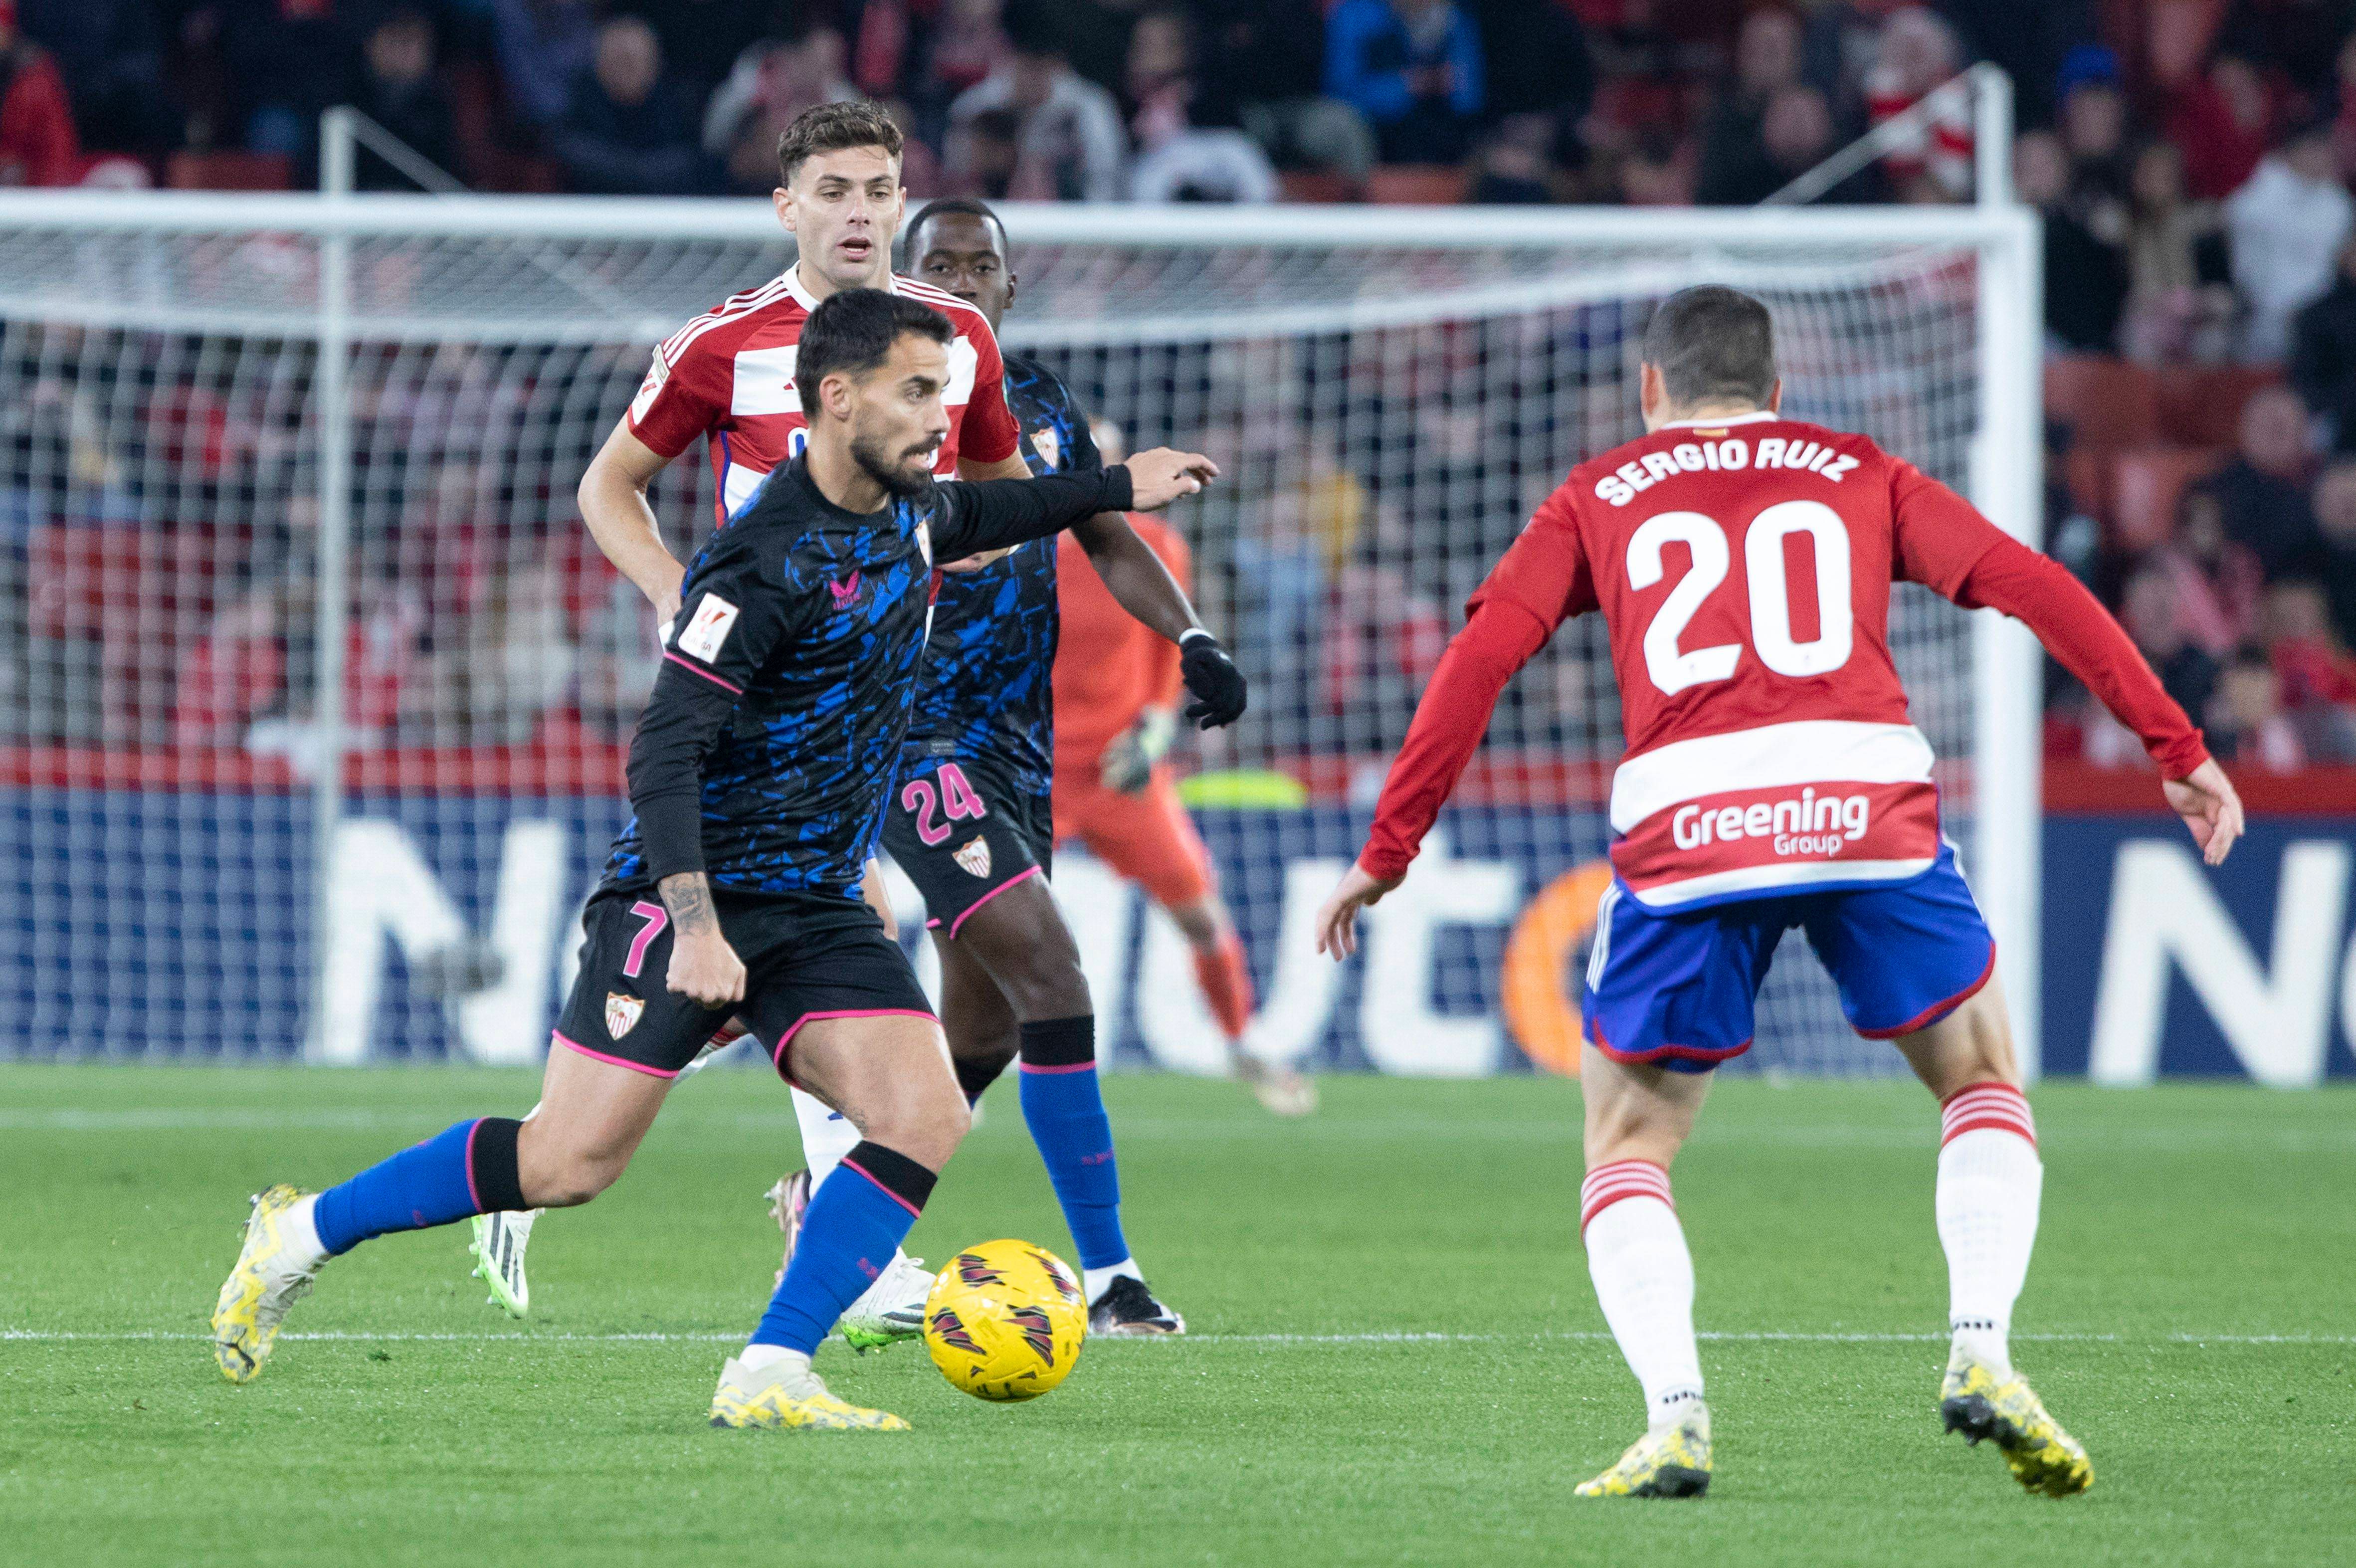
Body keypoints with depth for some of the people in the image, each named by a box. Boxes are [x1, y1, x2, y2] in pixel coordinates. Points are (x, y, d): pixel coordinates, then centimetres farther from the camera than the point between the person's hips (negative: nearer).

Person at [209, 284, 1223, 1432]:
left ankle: (767, 1379, -14)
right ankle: (302, 1235, 9)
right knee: (570, 1163, -10)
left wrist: (1120, 490, 34)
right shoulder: (767, 563, -21)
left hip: (821, 907, 8)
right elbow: (664, 753, -25)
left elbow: (966, 517, 34)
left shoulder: (904, 514, 6)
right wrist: (695, 926, -33)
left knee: (924, 1118, -14)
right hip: (692, 899, -7)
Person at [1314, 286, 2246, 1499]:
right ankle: (1981, 1356, 1)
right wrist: (2175, 747, 13)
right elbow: (2028, 586, 13)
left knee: (1627, 1153, 15)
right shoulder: (1861, 476, 23)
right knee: (1984, 1082, 22)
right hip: (1866, 797, 0)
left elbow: (1480, 659, 10)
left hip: (1682, 823, 0)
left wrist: (1386, 853, 12)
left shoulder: (1599, 498, 21)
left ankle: (1673, 1417, -7)